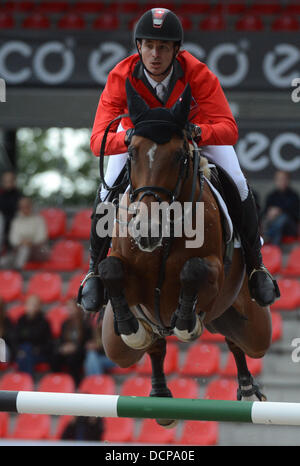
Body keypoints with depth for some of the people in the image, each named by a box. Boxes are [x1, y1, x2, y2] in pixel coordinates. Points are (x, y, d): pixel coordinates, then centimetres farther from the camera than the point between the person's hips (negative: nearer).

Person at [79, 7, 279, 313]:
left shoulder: (198, 75, -38)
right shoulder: (121, 78, -36)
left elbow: (228, 129, -42)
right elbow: (98, 140, -40)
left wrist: (196, 133, -63)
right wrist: (127, 138, -62)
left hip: (195, 127, 0)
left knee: (239, 188, -13)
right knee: (108, 193, -16)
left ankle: (255, 265, 11)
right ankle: (95, 269, 9)